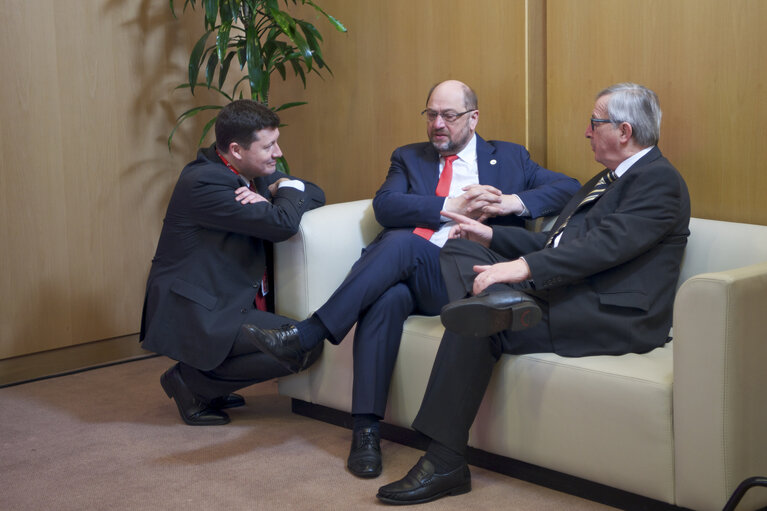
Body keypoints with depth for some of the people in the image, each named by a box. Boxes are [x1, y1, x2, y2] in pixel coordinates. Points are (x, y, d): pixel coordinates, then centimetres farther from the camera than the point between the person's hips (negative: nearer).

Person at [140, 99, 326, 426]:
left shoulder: (254, 174, 7)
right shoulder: (204, 182, -22)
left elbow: (315, 195, 9)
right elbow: (283, 225, -27)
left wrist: (270, 199, -11)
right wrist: (290, 189, -5)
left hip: (224, 302, 10)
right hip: (191, 314, -10)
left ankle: (201, 378, 14)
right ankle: (192, 381, -3)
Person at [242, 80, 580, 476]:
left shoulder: (509, 157, 23)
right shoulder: (409, 158, 26)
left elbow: (569, 187, 12)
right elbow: (384, 205, 6)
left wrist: (515, 203, -6)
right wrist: (451, 207, -6)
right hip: (404, 274, 2)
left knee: (404, 242, -33)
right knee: (388, 297, -36)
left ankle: (306, 337, -33)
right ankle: (365, 429, -35)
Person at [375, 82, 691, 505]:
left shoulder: (660, 180, -7)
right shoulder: (606, 180, 26)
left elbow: (604, 246, -22)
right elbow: (558, 244, 28)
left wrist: (524, 266, -29)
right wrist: (490, 236, 18)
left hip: (613, 314, -10)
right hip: (563, 292, 10)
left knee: (476, 326, -25)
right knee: (460, 249, 2)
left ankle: (444, 463, -22)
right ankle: (501, 298, -29)